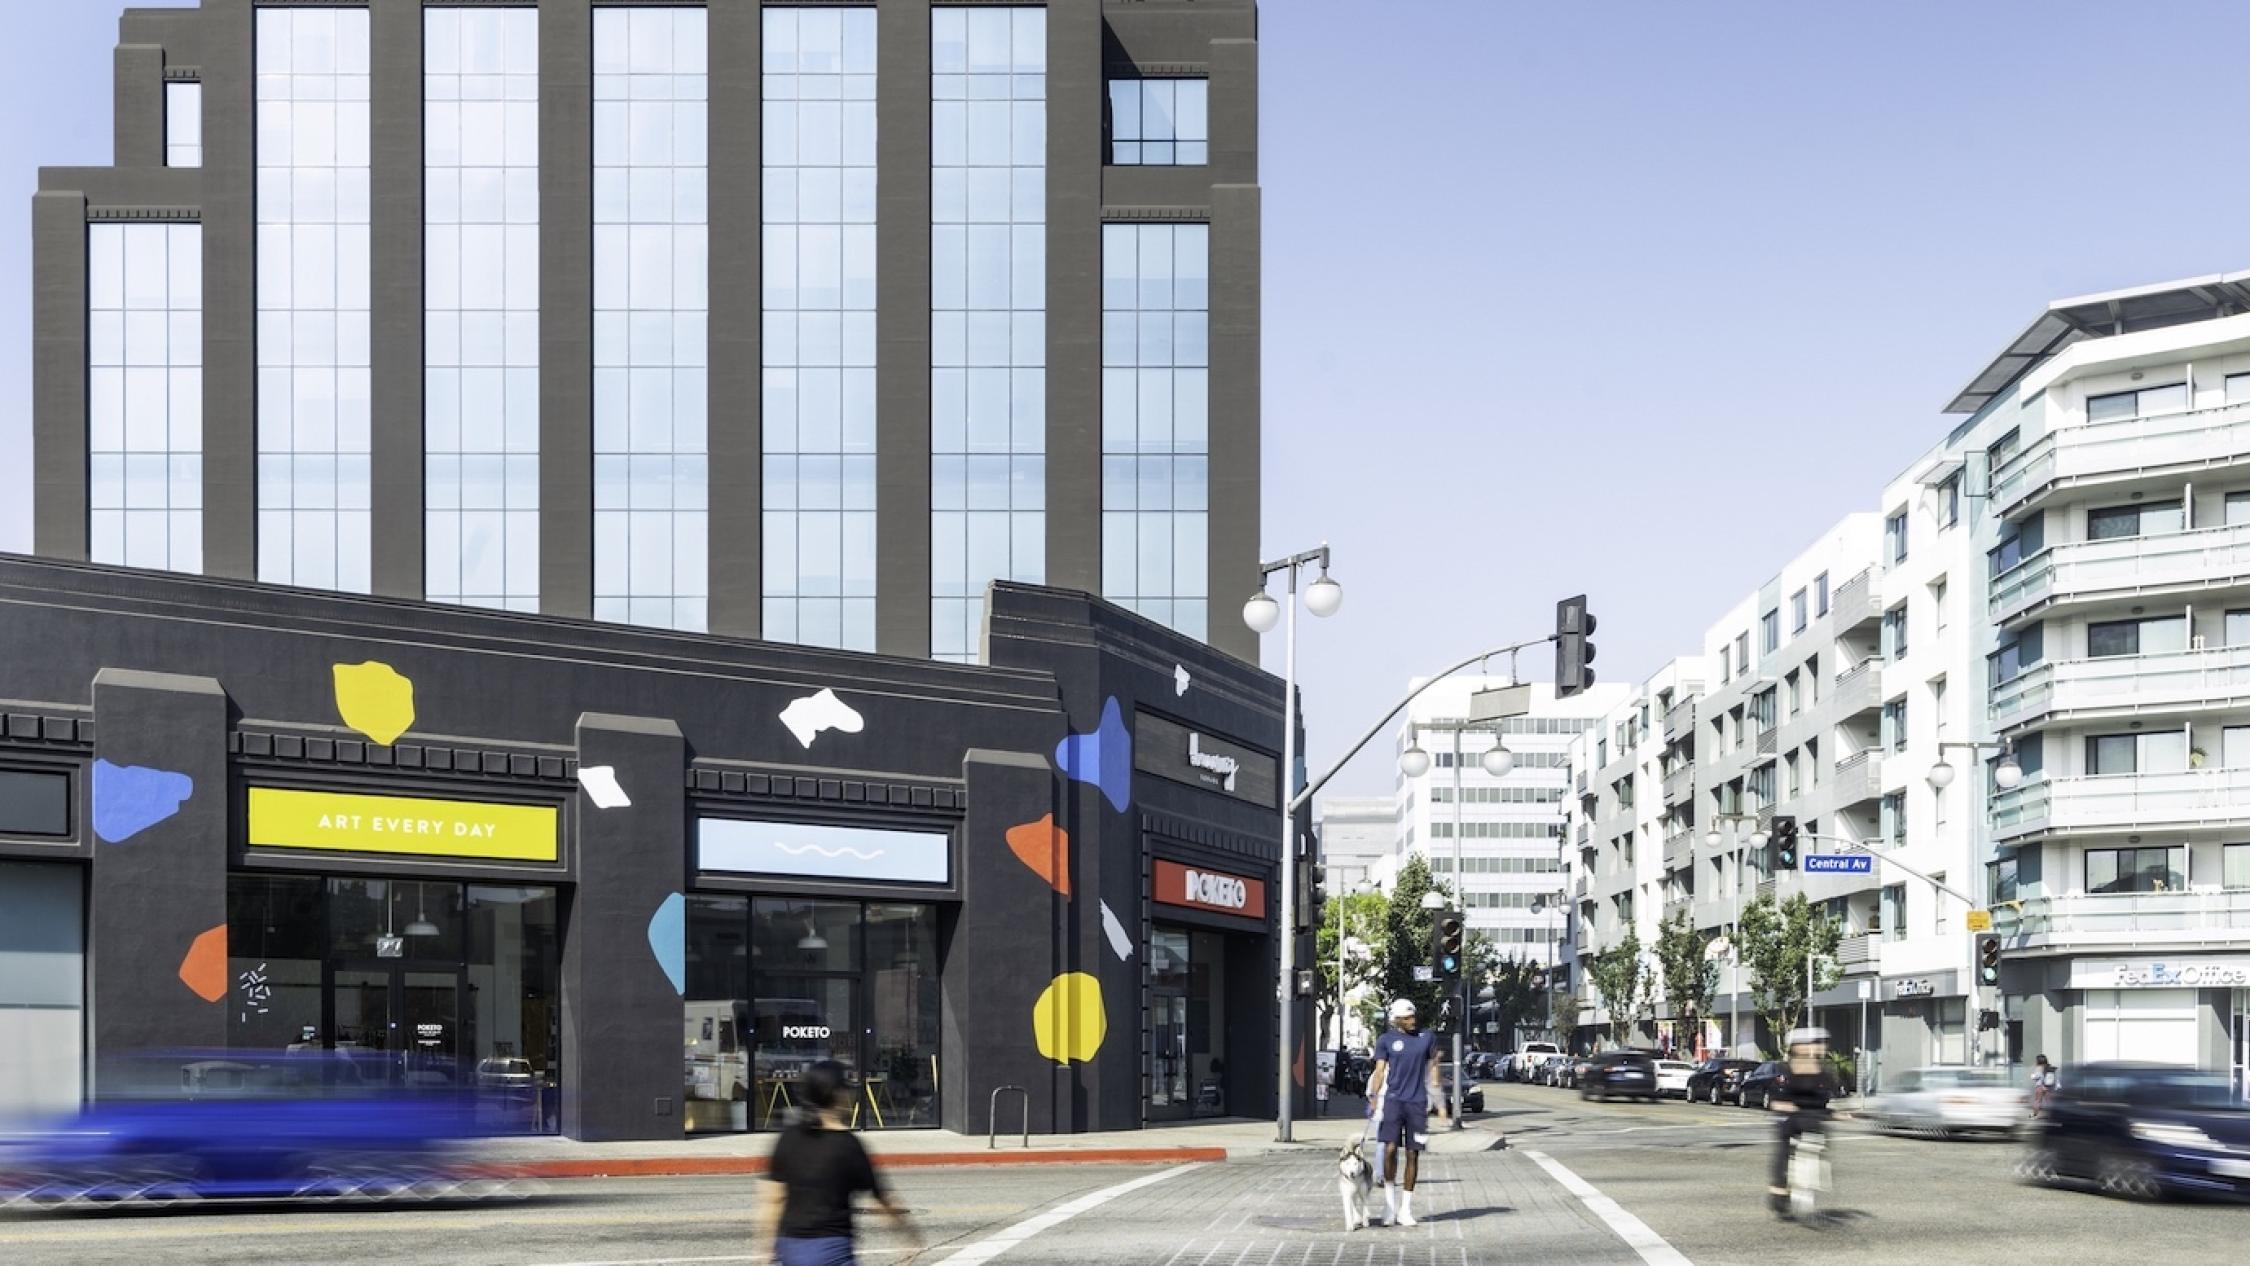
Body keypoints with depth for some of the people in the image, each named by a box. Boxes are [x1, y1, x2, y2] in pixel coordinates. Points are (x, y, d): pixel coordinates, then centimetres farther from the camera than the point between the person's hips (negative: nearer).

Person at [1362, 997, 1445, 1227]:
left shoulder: (1427, 1038, 8)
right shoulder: (1387, 1040, 4)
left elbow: (1433, 1070, 14)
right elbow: (1379, 1071, 2)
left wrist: (1438, 1102, 9)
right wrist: (1373, 1098, -11)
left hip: (1418, 1102, 2)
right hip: (1393, 1099, -2)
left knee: (1413, 1154, 3)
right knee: (1390, 1149, -15)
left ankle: (1405, 1209, 11)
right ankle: (1390, 1201, 2)